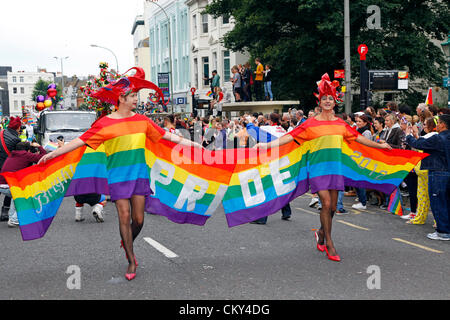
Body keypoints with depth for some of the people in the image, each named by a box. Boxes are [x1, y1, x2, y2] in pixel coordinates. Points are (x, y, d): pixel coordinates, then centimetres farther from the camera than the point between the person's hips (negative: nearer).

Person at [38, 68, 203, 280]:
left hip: (140, 174, 3)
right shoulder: (105, 123, -5)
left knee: (138, 218, 2)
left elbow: (166, 135, 11)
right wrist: (53, 153, -8)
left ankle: (128, 245, 33)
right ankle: (131, 261, 11)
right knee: (124, 217, -2)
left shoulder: (142, 120, 6)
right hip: (118, 176, -3)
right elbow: (81, 140, -5)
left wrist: (192, 144, 11)